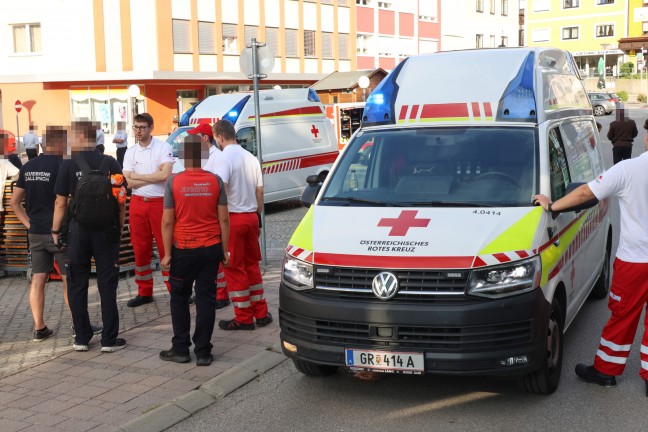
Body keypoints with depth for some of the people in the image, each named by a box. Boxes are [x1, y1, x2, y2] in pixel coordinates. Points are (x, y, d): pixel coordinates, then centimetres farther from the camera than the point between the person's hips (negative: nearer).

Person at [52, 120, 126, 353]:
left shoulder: (68, 165, -7)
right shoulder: (111, 163, -2)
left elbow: (60, 203, -5)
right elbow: (121, 200, 0)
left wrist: (55, 231, 7)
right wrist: (119, 227, 12)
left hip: (78, 231, -1)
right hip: (106, 231, 1)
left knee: (77, 286, 10)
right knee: (107, 286, 5)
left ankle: (82, 338, 14)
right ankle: (109, 339, 7)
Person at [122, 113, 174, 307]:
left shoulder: (163, 148, -5)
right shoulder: (130, 152, 8)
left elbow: (165, 175, -19)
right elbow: (130, 183, -1)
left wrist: (137, 176, -9)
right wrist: (154, 176, -10)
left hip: (160, 202, -5)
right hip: (138, 203, 5)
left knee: (166, 246, -3)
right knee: (140, 248, 10)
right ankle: (144, 292, 20)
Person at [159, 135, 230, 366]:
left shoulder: (173, 182, -8)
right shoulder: (215, 181, -2)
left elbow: (167, 221, -7)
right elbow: (224, 219, -1)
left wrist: (167, 253, 0)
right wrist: (224, 250, 7)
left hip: (183, 250, -2)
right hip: (211, 248, 2)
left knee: (179, 299, 13)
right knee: (206, 299, 6)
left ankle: (181, 349, 16)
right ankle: (203, 352, 10)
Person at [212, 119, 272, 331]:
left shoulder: (224, 158, -14)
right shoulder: (251, 157, 9)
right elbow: (259, 191, 12)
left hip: (233, 218, -7)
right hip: (251, 217, 7)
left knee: (235, 269, 2)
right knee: (252, 265, 17)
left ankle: (244, 318, 8)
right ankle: (261, 313, 21)